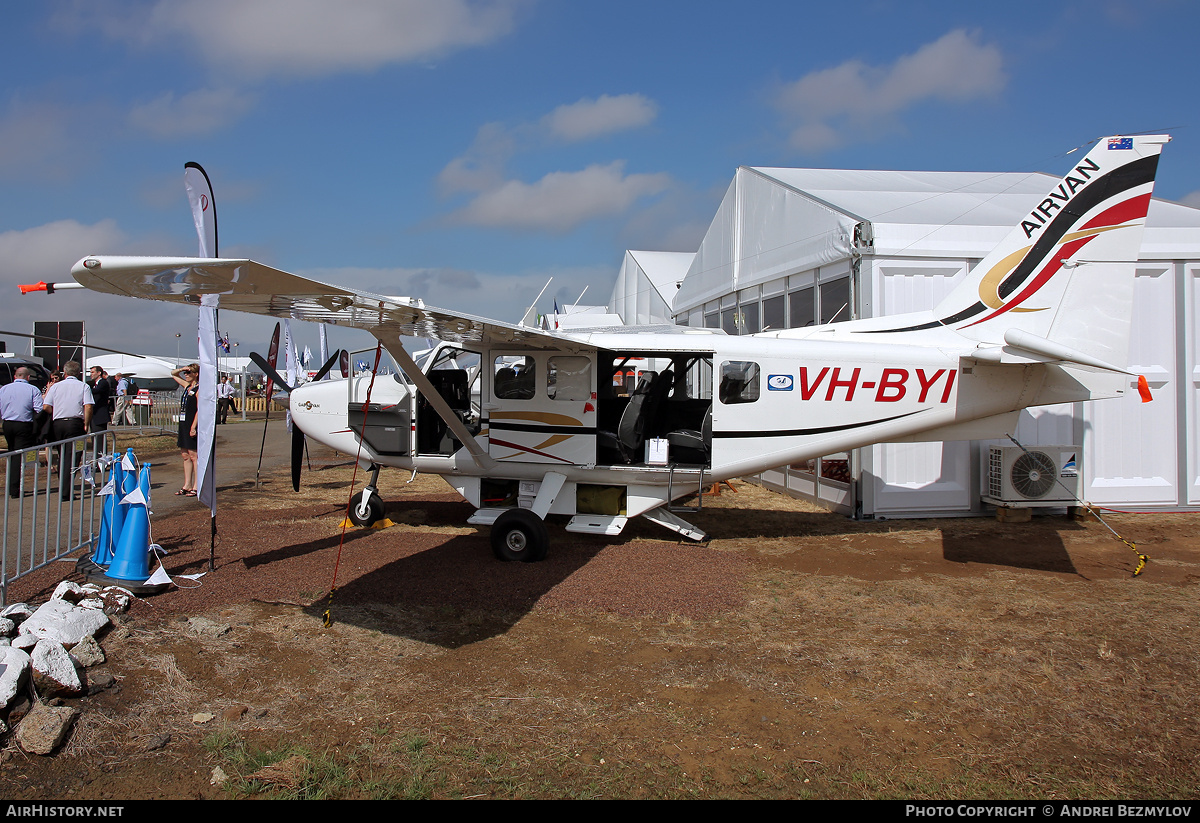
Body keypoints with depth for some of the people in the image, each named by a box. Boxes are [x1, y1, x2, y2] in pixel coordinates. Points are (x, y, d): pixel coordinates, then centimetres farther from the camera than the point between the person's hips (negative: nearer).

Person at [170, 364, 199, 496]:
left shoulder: (199, 389, -10)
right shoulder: (187, 386, 14)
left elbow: (199, 410, -16)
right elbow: (173, 374, 29)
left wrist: (193, 427, -21)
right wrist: (181, 369, 9)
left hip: (192, 425, -9)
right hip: (184, 424, 9)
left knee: (193, 455, -7)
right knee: (185, 455, 10)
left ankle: (196, 487, -4)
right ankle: (187, 485, 15)